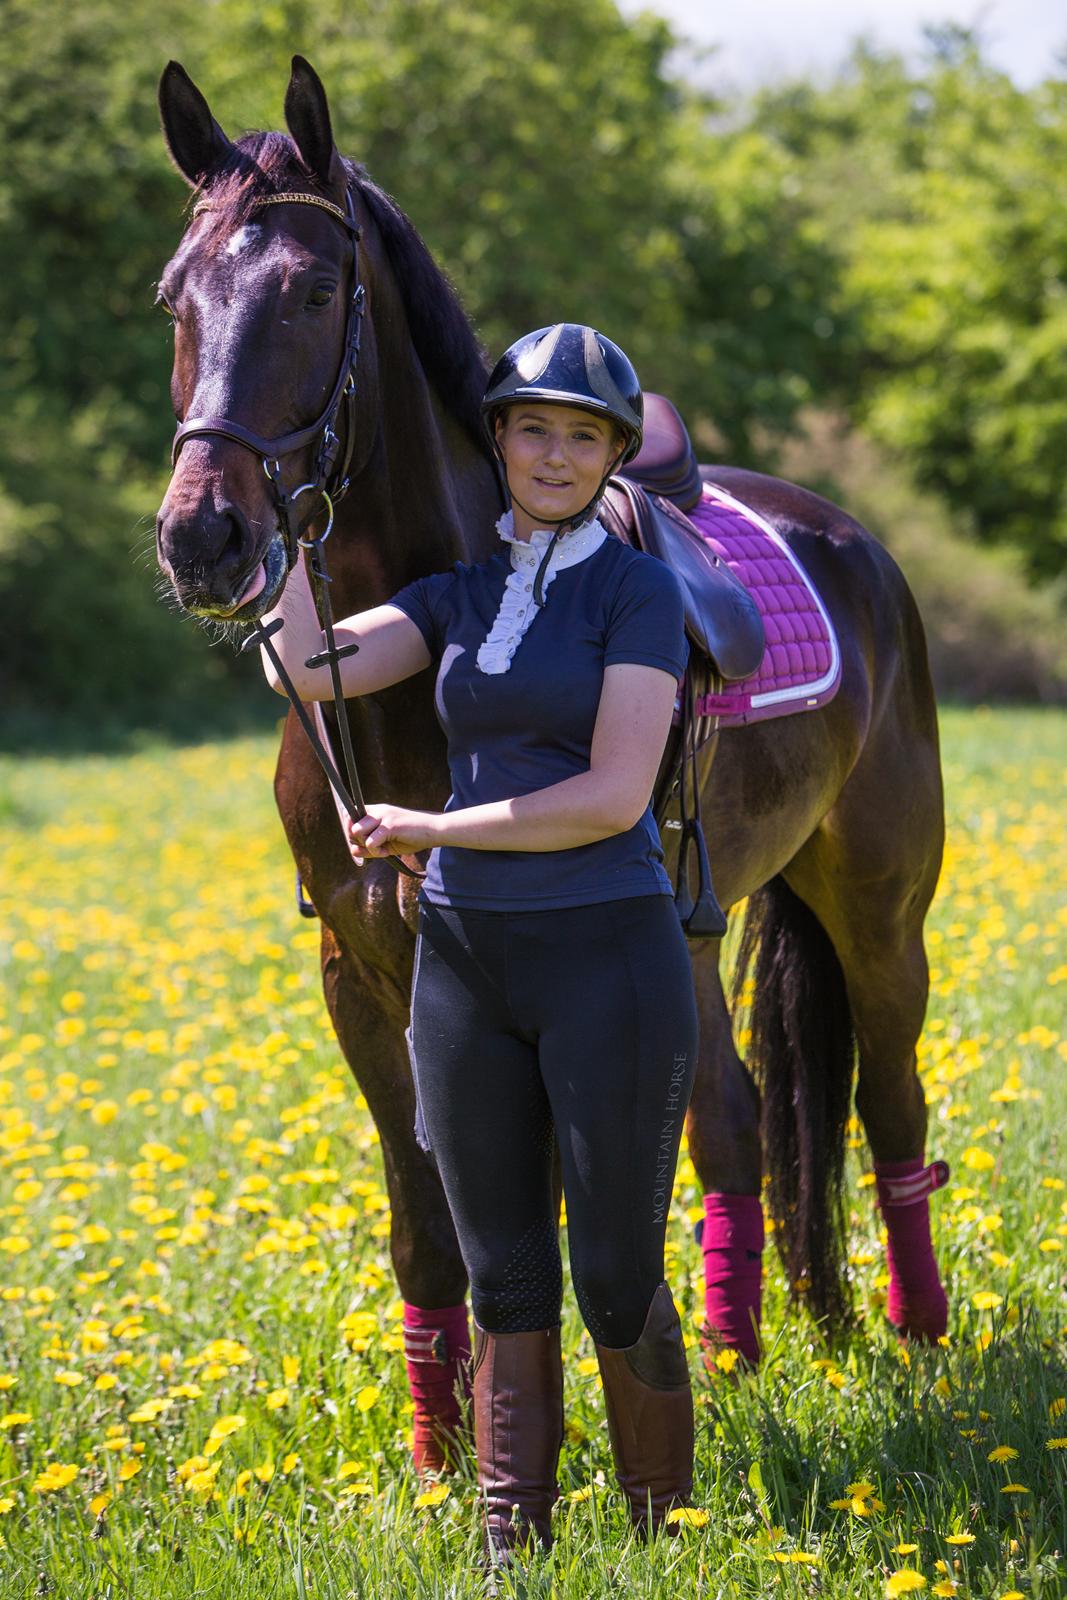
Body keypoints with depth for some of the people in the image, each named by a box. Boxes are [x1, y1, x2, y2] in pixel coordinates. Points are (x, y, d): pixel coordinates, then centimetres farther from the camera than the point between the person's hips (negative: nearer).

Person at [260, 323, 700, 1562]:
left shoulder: (638, 591, -6)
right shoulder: (460, 597, 10)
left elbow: (614, 798, -15)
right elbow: (307, 668, -6)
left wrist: (428, 829, -10)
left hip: (608, 958, -5)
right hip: (465, 963, 5)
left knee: (617, 1284, 0)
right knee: (507, 1290, 9)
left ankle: (666, 1539, 16)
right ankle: (513, 1555, 14)